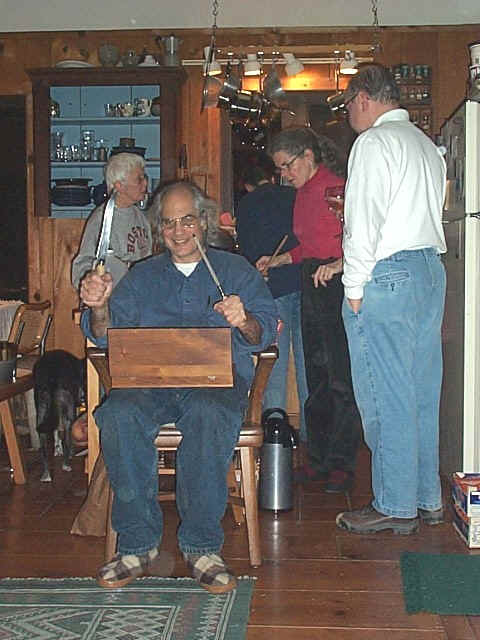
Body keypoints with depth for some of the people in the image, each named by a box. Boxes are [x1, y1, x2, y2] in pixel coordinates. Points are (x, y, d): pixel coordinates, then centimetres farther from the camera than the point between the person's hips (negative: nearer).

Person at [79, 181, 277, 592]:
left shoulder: (235, 270, 20)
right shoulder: (142, 276, 27)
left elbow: (265, 331, 5)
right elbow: (107, 335, 15)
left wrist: (245, 322, -18)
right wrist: (99, 308, -7)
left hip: (217, 378, -2)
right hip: (150, 381, 2)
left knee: (210, 414, -38)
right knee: (118, 415, -32)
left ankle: (202, 546, -26)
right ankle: (138, 543, -20)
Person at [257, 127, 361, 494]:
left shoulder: (337, 187, -11)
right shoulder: (303, 193, 17)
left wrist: (337, 265, -29)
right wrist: (277, 261, 15)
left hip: (338, 286, -9)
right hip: (312, 285, 9)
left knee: (341, 380, -4)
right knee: (316, 378, 12)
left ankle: (341, 464, 4)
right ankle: (319, 459, 20)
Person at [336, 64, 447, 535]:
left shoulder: (374, 142, -8)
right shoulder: (427, 145, 19)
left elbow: (365, 221, -15)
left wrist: (355, 286, -9)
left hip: (388, 274, -9)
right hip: (431, 268, 9)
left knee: (385, 396, -3)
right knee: (423, 392, 12)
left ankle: (395, 506, 4)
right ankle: (427, 499, 19)